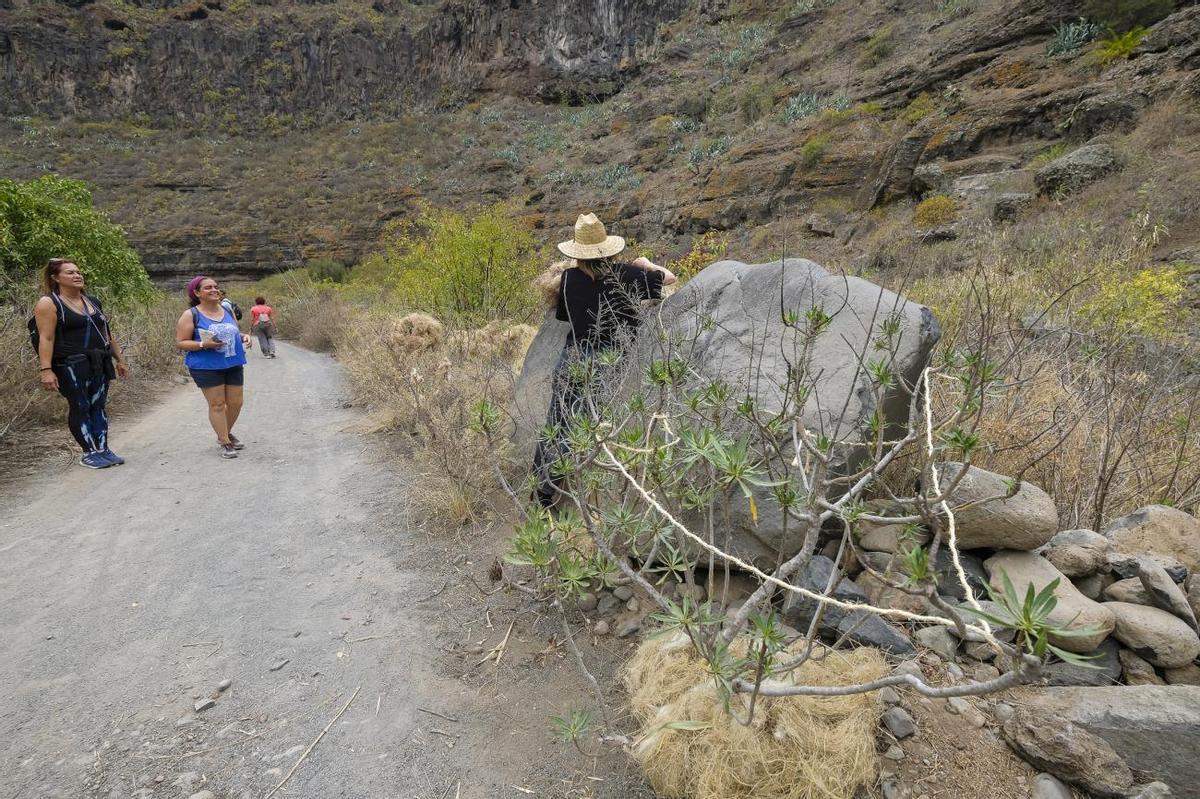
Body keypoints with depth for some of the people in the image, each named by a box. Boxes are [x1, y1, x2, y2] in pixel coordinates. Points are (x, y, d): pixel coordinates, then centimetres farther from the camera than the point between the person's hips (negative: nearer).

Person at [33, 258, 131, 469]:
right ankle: (89, 453, 7)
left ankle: (103, 449, 14)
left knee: (98, 406, 8)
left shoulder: (93, 301, 14)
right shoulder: (48, 303, -6)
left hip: (99, 364, 6)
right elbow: (46, 338, -12)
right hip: (71, 366, -6)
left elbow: (107, 333, 19)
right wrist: (46, 370, -19)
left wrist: (120, 360, 18)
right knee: (80, 408, 0)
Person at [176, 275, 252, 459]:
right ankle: (225, 443, 7)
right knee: (217, 404, -3)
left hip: (233, 364, 5)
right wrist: (204, 344, -20)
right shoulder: (191, 315, -5)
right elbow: (180, 343, -5)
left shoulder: (227, 311, 10)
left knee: (236, 402, 8)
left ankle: (226, 434, 32)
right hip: (207, 367, -5)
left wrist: (244, 337, 1)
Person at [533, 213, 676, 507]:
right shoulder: (626, 275, -3)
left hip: (571, 361, 2)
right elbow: (669, 277, 10)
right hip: (607, 367, -2)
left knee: (555, 427, 10)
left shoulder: (570, 278, 1)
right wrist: (645, 263, 27)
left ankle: (541, 496, 20)